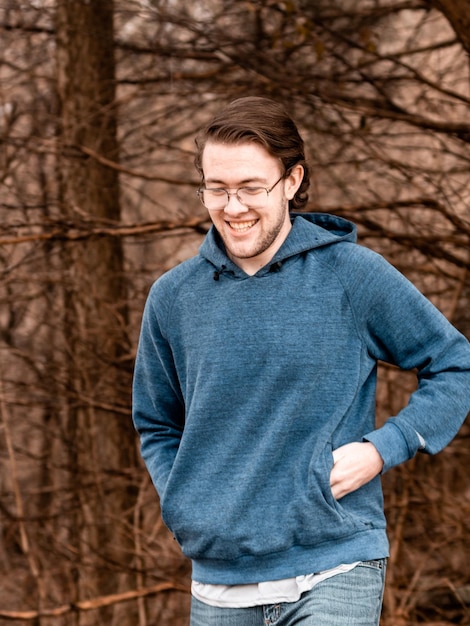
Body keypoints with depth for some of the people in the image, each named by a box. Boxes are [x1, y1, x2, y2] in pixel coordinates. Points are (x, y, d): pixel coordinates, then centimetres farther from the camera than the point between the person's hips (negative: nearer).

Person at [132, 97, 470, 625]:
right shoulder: (173, 297, 5)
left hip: (335, 571, -3)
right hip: (219, 583, 4)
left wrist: (382, 448, -8)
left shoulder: (354, 275, -4)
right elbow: (157, 427, 18)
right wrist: (187, 510, 2)